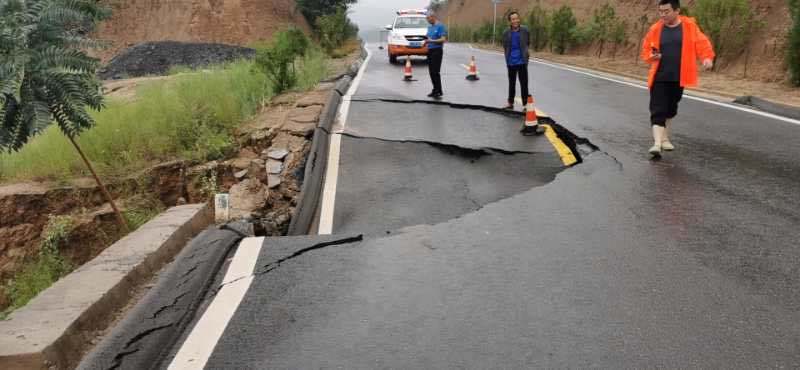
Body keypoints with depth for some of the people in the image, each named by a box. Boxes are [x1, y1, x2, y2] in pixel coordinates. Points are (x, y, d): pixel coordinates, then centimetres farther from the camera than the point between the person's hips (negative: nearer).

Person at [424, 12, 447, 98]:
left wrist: (432, 41, -23)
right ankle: (435, 90, 13)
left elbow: (443, 39, -15)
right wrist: (426, 42, 2)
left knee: (435, 71, -12)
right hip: (430, 50, 8)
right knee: (431, 72, 7)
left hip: (437, 50, -8)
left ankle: (439, 91, -9)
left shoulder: (440, 26, -8)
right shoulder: (430, 27, 16)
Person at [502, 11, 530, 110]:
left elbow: (527, 43, 9)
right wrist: (508, 58, 9)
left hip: (522, 62, -2)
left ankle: (525, 104, 6)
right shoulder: (506, 33, -6)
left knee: (524, 84, -1)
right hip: (511, 62, 2)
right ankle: (510, 103, 28)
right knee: (511, 83, 16)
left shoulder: (525, 31, -7)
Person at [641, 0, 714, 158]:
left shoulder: (689, 26, -1)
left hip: (678, 78, 1)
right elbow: (646, 49, 10)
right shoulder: (655, 29, 1)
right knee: (658, 111, -11)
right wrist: (652, 56, -12)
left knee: (670, 109, 16)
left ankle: (665, 138, 34)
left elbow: (702, 43, -2)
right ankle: (657, 143, -16)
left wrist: (707, 57, -20)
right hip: (659, 77, -1)